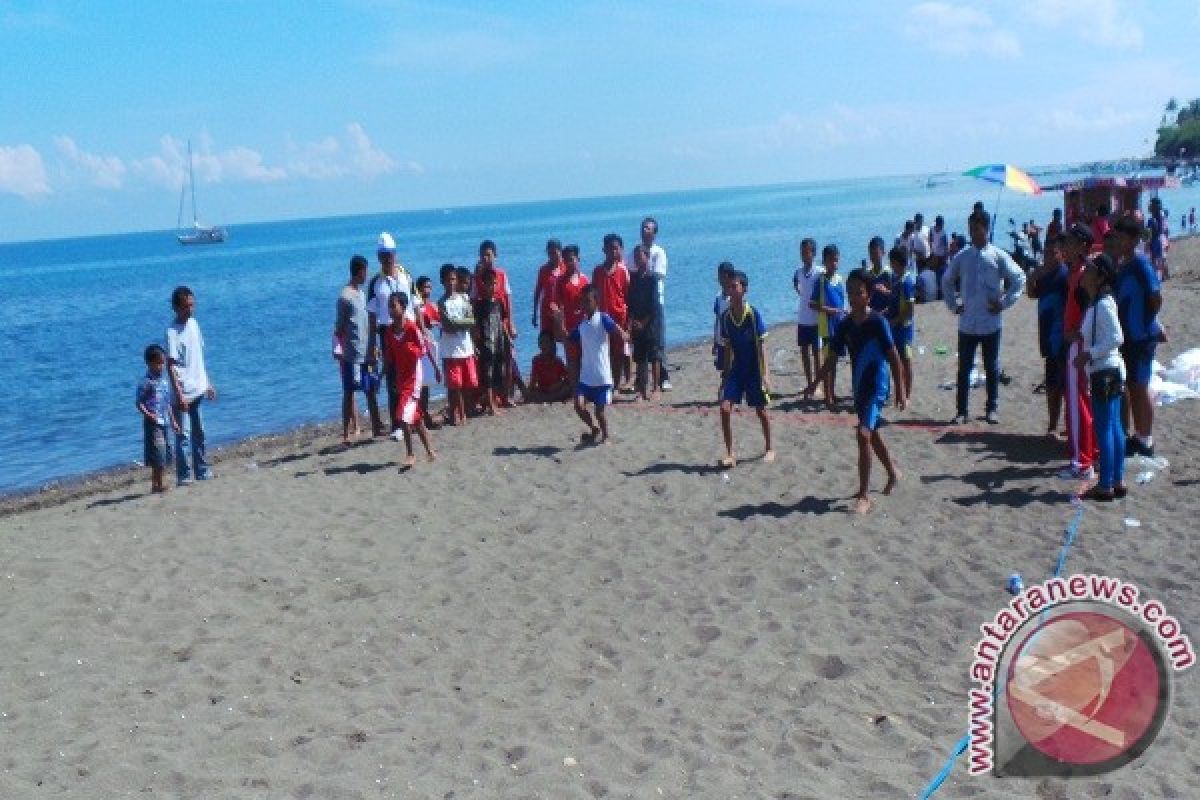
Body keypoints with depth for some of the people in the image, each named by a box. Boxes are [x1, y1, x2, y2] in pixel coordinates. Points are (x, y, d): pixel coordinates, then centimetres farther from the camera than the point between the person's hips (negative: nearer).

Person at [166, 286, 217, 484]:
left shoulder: (193, 323, 8)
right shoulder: (173, 332, -14)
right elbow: (171, 366, -16)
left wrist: (207, 384, 17)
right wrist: (179, 394, -21)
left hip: (199, 390, 7)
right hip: (184, 393, -7)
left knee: (199, 433, 15)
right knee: (183, 435, -2)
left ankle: (202, 471, 23)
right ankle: (184, 476, 3)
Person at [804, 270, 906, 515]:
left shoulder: (877, 322, -15)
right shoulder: (845, 325, 2)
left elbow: (893, 357, -11)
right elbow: (832, 358, 10)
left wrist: (900, 389, -12)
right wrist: (815, 383, 8)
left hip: (877, 387, -7)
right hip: (859, 387, 7)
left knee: (863, 433, -19)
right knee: (872, 434, 21)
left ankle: (863, 496, -15)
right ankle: (893, 473, 46)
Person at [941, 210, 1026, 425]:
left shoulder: (998, 256, -4)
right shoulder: (962, 257, 4)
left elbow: (1019, 279, -1)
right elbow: (947, 281, 17)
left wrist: (1004, 303, -6)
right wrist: (953, 305, 8)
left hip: (991, 323, -2)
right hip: (967, 323, 2)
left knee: (992, 367, 8)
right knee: (964, 368, 4)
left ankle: (992, 409, 18)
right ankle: (961, 411, 9)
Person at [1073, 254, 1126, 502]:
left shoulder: (1103, 304, -17)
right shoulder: (1096, 303, 13)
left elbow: (1116, 338, -24)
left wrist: (1089, 354, -21)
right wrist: (1086, 354, 10)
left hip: (1105, 373, -10)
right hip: (1110, 371, 10)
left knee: (1104, 428, -5)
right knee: (1114, 427, 13)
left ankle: (1105, 486, -1)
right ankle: (1118, 481, 20)